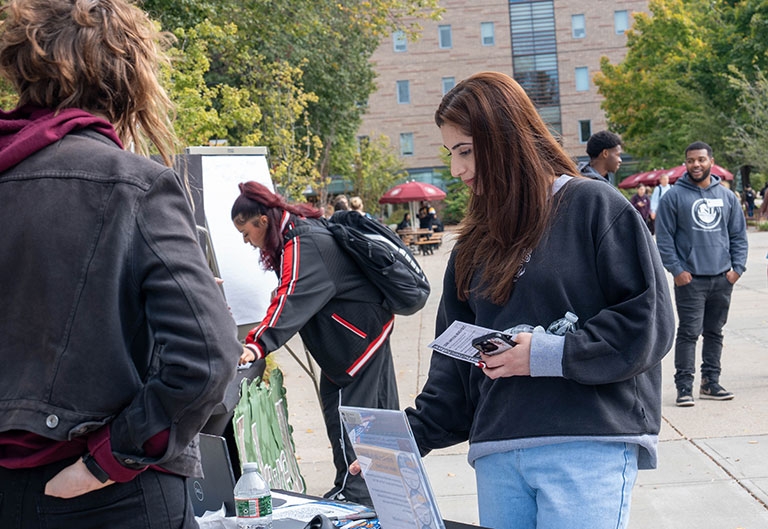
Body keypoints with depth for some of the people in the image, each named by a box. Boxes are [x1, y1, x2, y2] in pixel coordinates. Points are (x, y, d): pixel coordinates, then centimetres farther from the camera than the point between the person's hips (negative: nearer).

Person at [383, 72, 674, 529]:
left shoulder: (594, 207, -2)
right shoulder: (477, 242, 17)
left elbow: (650, 321, -8)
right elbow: (455, 363, 17)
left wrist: (550, 354, -14)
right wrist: (409, 437, 8)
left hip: (589, 448, -5)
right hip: (497, 454, 6)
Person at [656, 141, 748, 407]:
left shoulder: (727, 196, 10)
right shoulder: (674, 196, -3)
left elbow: (738, 235, 13)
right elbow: (664, 237, -4)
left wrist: (737, 266, 2)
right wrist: (676, 269, -11)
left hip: (723, 278, 4)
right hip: (690, 279, -4)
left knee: (715, 332, 12)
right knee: (689, 333, -6)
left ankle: (711, 382, 21)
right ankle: (684, 386, -2)